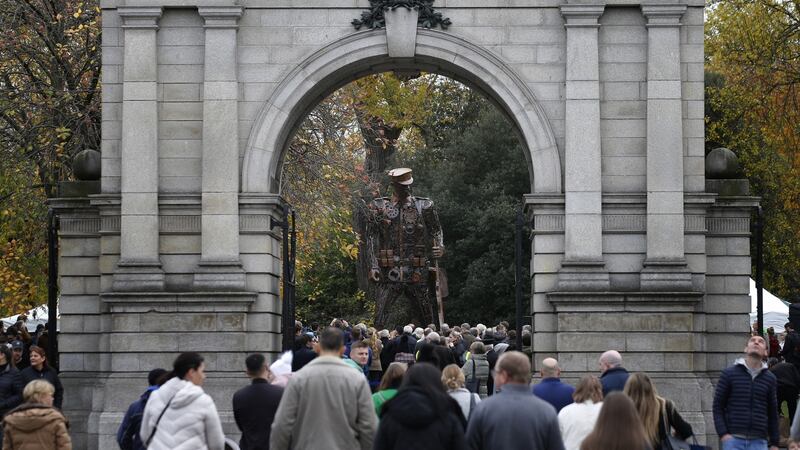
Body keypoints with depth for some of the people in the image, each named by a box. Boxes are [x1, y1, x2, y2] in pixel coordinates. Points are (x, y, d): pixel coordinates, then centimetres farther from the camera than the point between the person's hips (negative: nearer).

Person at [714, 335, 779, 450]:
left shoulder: (770, 378, 11)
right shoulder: (729, 374, 4)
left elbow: (773, 413, 13)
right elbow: (717, 407, 3)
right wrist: (723, 433, -9)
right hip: (733, 439, -2)